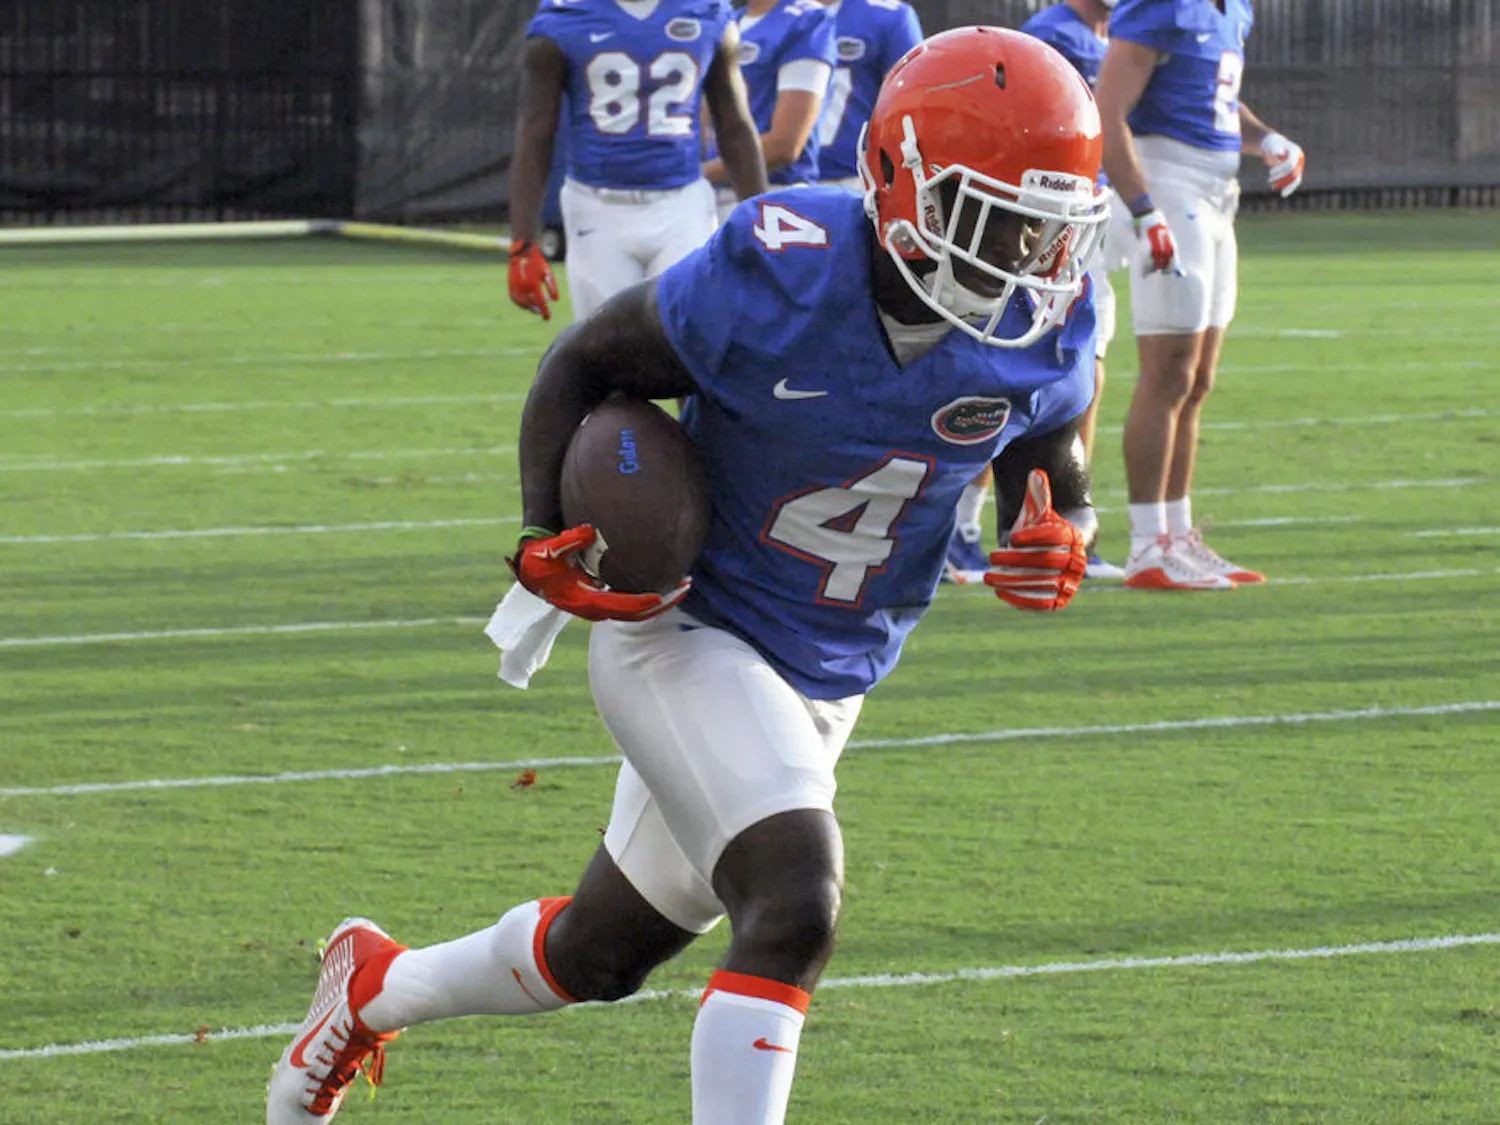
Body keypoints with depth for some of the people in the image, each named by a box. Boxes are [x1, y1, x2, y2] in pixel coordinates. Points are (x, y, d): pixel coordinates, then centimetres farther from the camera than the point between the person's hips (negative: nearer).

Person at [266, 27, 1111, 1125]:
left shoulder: (1040, 334, -12)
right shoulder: (773, 282, -24)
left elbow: (1061, 484, 7)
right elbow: (584, 363, -8)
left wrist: (1061, 540, -18)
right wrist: (546, 539, -19)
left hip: (823, 685, 6)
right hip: (685, 634, -6)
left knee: (599, 956, 19)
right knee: (797, 905, -28)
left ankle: (374, 987, 47)